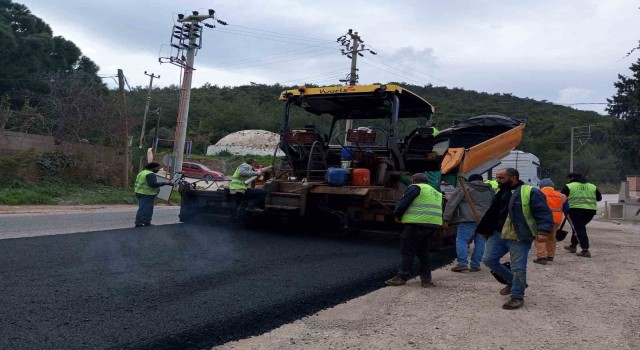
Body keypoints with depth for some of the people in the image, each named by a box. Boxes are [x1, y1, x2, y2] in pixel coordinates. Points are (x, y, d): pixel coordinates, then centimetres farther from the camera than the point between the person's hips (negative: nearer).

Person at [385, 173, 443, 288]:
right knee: (423, 251, 18)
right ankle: (426, 279, 17)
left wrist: (397, 216, 10)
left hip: (417, 223, -8)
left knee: (407, 251, 0)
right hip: (434, 224, 8)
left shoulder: (415, 187, 1)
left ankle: (402, 277, 4)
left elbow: (402, 203, -7)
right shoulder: (436, 192, 27)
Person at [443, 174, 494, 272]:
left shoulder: (464, 188, 4)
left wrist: (447, 218, 1)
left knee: (461, 240, -3)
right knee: (480, 243, 8)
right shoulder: (490, 190, 22)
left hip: (468, 220, -5)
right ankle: (475, 265, 8)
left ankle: (462, 263, -13)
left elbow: (452, 203, -2)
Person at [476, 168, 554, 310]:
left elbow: (543, 212, -14)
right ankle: (513, 282, 27)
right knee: (489, 259, 8)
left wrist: (542, 231, -27)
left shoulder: (530, 192, -10)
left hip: (519, 237, -8)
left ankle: (517, 297, 14)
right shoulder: (500, 192, 14)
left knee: (518, 268, -2)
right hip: (498, 234, 8)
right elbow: (492, 213, 22)